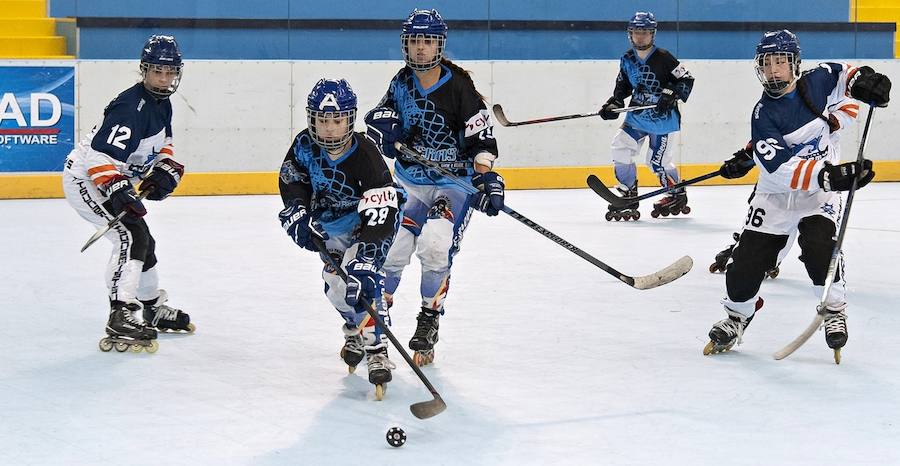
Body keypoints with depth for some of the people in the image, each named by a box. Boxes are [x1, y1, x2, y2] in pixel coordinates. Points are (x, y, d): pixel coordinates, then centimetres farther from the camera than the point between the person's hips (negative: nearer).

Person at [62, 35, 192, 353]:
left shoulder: (161, 103, 4)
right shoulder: (131, 107, -28)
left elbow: (162, 143, 20)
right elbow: (101, 154, -34)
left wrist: (165, 170, 2)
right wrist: (116, 191, -42)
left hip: (111, 179, 10)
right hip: (84, 180, -10)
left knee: (144, 241, 20)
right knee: (132, 236, -25)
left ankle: (155, 309, 41)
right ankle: (121, 320, -31)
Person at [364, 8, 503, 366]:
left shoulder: (458, 85, -13)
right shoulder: (402, 84, 2)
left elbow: (481, 135, -14)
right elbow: (381, 127, 6)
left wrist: (486, 178, -22)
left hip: (454, 180, -4)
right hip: (410, 181, 4)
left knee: (435, 246, -21)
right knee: (391, 246, -7)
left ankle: (429, 321, -4)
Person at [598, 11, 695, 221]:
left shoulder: (663, 58, -15)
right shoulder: (627, 59, 3)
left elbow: (686, 79, -11)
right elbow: (623, 85, 15)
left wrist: (671, 95, -24)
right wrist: (613, 104, 0)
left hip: (662, 117, -6)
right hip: (637, 115, 6)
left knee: (658, 161, -4)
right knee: (621, 147, -10)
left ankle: (677, 195, 22)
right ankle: (628, 197, -1)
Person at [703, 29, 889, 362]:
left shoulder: (815, 83, -8)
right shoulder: (763, 114, -18)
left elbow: (838, 74, 18)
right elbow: (780, 169, -28)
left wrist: (862, 80, -4)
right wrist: (830, 175, -39)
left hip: (822, 191, 0)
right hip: (776, 194, 0)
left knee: (817, 244, -26)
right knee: (749, 256, -4)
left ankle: (835, 310, -5)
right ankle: (737, 316, 24)